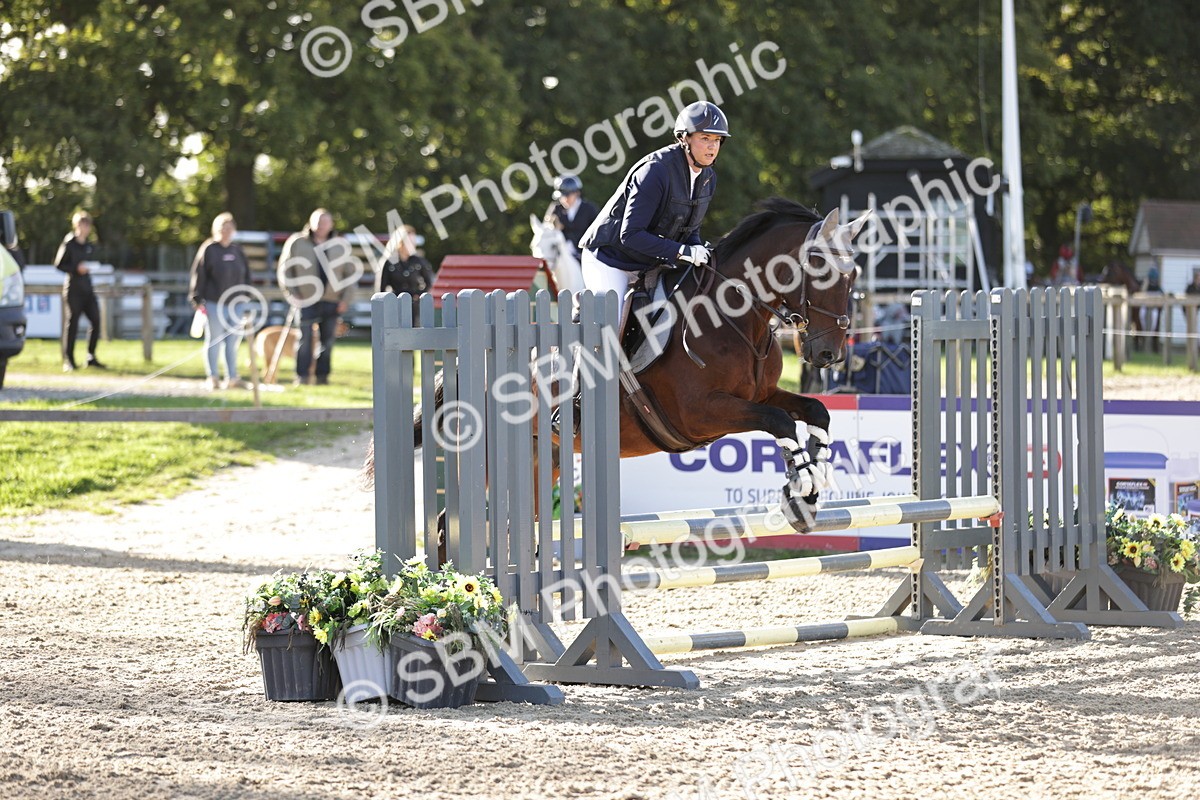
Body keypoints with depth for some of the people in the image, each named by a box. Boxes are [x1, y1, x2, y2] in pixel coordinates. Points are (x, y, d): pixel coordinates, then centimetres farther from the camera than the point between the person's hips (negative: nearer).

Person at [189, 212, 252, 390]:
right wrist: (197, 300, -11)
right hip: (214, 304, -5)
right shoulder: (209, 249, -5)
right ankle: (212, 377, 7)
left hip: (235, 303, 5)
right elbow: (199, 275, -7)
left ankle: (232, 377, 15)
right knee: (214, 341, 1)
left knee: (233, 341, 8)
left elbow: (246, 274, 19)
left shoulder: (238, 250, 11)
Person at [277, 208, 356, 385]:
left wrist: (346, 299, 3)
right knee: (305, 340, -6)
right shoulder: (297, 243, 3)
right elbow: (285, 269, 6)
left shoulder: (341, 246, 9)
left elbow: (350, 273, 12)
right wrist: (292, 294, -3)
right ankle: (302, 376, -1)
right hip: (306, 302, -2)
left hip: (332, 302, 2)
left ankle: (322, 376, 13)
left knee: (327, 341, 4)